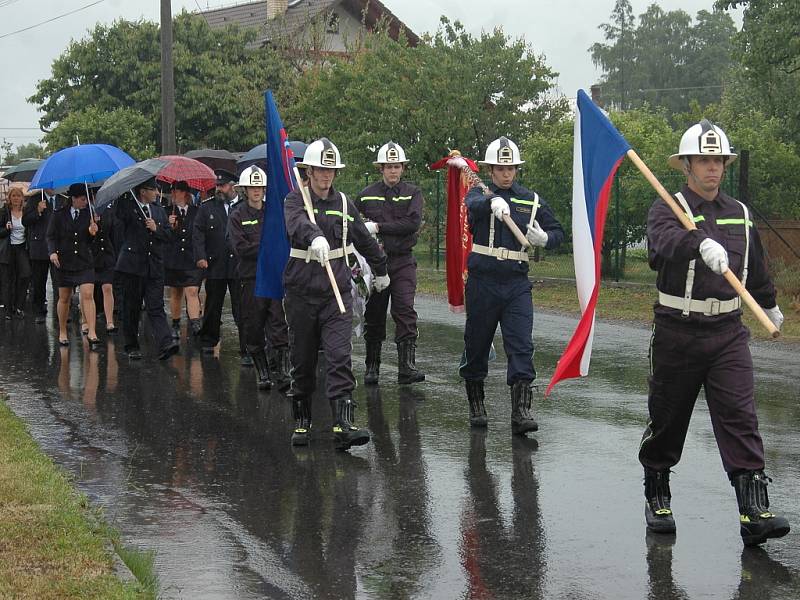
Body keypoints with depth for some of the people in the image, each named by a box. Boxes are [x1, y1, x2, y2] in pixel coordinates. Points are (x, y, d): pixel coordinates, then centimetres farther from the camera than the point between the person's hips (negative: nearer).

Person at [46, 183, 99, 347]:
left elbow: (90, 242, 5)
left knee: (87, 296, -12)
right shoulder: (59, 215, -2)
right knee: (64, 298, 9)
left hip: (85, 261, 0)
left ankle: (92, 334, -14)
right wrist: (53, 252, -15)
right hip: (64, 261, 0)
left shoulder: (88, 214, 1)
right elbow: (51, 236, 2)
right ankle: (62, 332, 25)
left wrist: (92, 233, -16)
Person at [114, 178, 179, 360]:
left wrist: (156, 229, -6)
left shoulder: (159, 211, 15)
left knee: (156, 308, -6)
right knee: (131, 308, 6)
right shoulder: (128, 207, -1)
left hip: (154, 268, 3)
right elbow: (117, 213, -22)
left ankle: (165, 345, -18)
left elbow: (168, 235, 13)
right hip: (131, 266, -3)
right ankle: (132, 347, 17)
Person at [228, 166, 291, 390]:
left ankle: (283, 371, -9)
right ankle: (263, 374, 12)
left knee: (279, 325, -8)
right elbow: (240, 248, -7)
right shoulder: (238, 216, 4)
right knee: (254, 328, 2)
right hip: (251, 277, -1)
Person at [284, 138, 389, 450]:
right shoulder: (296, 200, -2)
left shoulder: (343, 204, 10)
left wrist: (381, 271, 38)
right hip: (301, 293, -1)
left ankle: (344, 425, -20)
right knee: (302, 362, 9)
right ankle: (301, 422, 25)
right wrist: (315, 237, -49)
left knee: (339, 359, -12)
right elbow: (298, 222, -27)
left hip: (337, 294, 1)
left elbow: (365, 241, 25)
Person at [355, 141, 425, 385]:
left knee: (405, 311, -13)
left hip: (403, 262, -1)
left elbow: (413, 223, -11)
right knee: (374, 315, 7)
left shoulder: (412, 193, 4)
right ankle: (372, 367, 16)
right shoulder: (366, 195, 7)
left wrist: (378, 227, -12)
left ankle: (407, 366, -16)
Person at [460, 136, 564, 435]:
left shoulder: (532, 200, 9)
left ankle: (521, 412, -13)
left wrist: (544, 238, -10)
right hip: (482, 284, -1)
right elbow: (472, 206, -25)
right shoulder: (480, 194, 1)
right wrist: (493, 202, -48)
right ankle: (476, 406, 26)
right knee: (476, 345, 9)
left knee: (521, 346, -10)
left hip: (517, 284, 1)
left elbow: (558, 232, 14)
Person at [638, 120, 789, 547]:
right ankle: (656, 497, 28)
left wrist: (770, 306, 41)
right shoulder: (668, 209, -6)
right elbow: (664, 241, -31)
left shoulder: (739, 215, 11)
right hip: (677, 333, -3)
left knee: (740, 417, -9)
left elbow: (756, 268, 28)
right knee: (666, 420, 9)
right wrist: (701, 244, -51)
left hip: (728, 334, 3)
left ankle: (754, 511, -14)